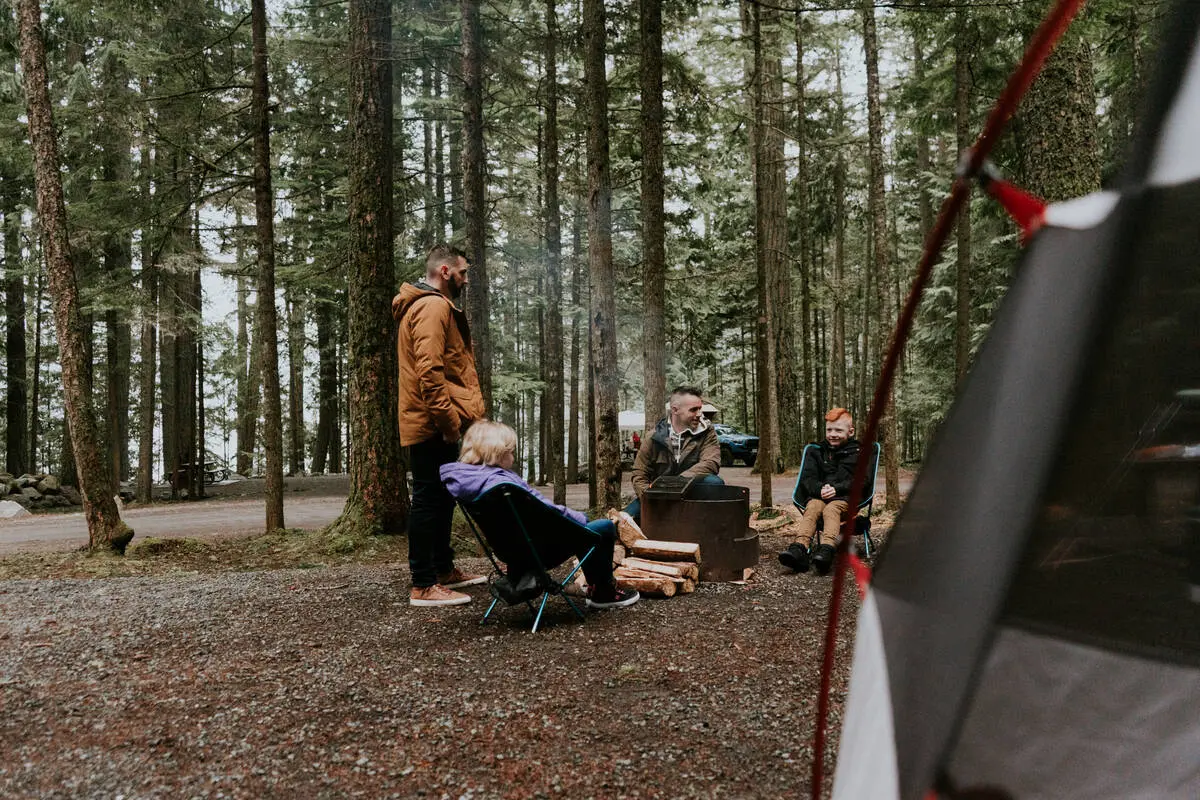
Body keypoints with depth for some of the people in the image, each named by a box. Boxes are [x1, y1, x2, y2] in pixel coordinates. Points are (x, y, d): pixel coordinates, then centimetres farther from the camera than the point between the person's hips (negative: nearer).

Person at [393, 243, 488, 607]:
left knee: (440, 498, 17)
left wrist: (452, 417, 18)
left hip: (435, 425, 11)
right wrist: (449, 419, -23)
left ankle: (443, 570, 29)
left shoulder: (428, 305, 22)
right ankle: (423, 586, -2)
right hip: (434, 425, -11)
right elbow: (429, 369, -24)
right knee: (429, 499, -7)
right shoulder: (434, 306, -13)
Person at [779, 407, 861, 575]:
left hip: (845, 498, -3)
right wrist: (820, 489, -14)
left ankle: (827, 549, -58)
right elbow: (807, 479, 9)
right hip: (819, 496, 3)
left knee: (831, 509, -35)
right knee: (812, 508, -31)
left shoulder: (857, 453, 9)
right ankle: (800, 547, -52)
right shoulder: (816, 452, 18)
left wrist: (837, 489, -19)